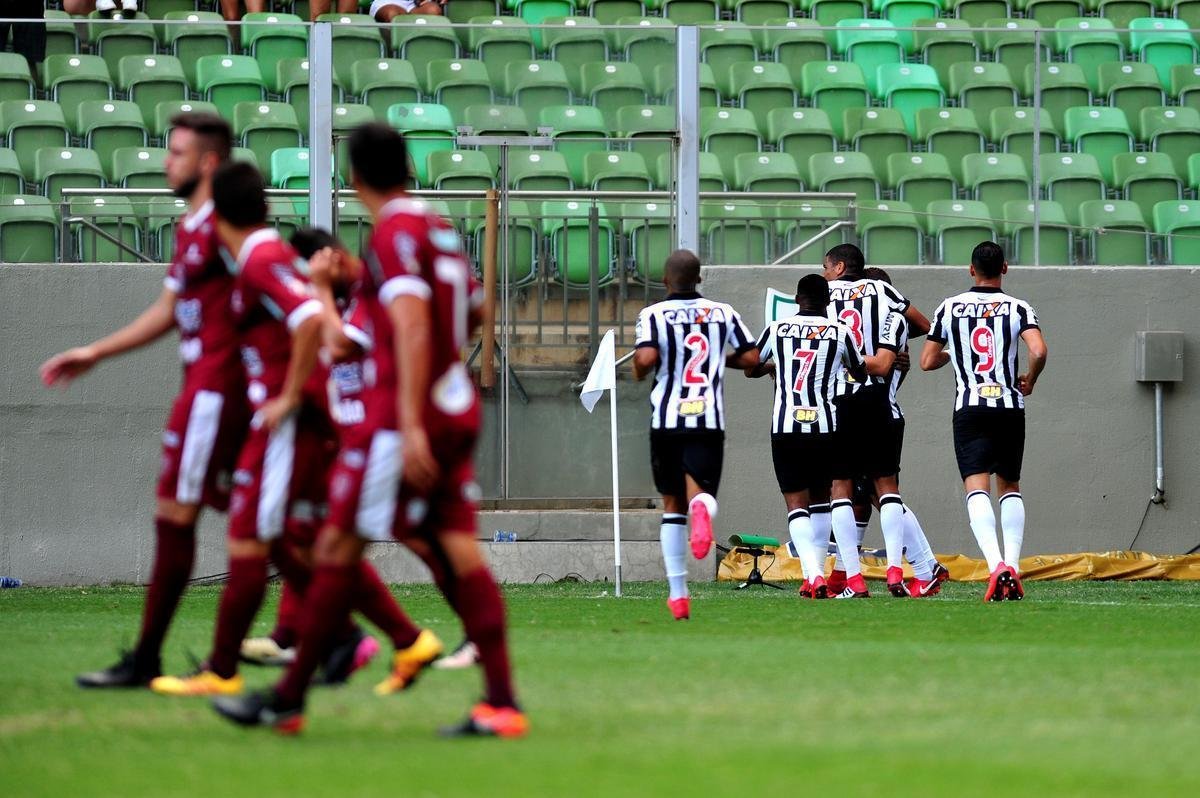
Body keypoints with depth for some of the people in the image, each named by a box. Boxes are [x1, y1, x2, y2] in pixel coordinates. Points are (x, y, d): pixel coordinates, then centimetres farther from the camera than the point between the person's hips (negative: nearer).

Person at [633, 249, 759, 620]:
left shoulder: (654, 315, -2)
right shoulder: (722, 313, 8)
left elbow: (646, 358, -18)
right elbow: (751, 357, 5)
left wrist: (638, 368, 5)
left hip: (667, 420, -1)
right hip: (710, 420, 1)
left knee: (672, 504, 13)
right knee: (700, 494, -5)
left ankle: (678, 593, 12)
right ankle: (702, 508, -46)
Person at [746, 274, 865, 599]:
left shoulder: (777, 329, 4)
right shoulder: (840, 333, 3)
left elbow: (750, 369, 21)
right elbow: (860, 374, 21)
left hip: (785, 427, -1)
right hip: (825, 426, 1)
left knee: (796, 504, -1)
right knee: (821, 500, 17)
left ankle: (814, 573, -19)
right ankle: (817, 573, 16)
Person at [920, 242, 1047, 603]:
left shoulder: (950, 308, 5)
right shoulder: (1018, 308, 2)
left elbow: (927, 361, 8)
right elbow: (1039, 351, -14)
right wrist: (1029, 380, 6)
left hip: (970, 410, -1)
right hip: (1010, 407, 1)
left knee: (977, 489, -9)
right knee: (1010, 487, 18)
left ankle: (996, 564, -30)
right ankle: (1013, 565, 7)